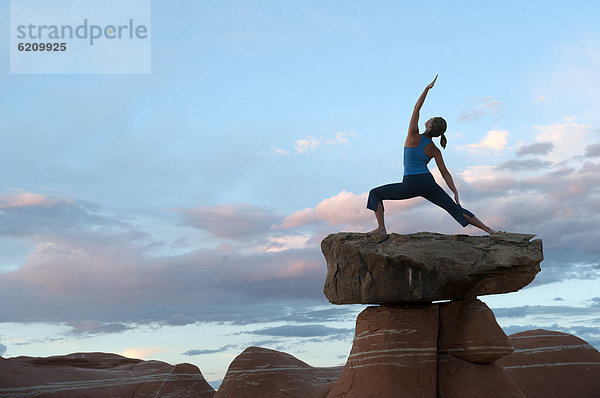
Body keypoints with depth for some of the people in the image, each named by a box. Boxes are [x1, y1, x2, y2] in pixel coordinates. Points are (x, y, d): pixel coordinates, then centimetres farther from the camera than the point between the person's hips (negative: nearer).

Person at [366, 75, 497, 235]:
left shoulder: (413, 137, -5)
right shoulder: (434, 150, 4)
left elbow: (416, 108, 0)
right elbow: (445, 173, 2)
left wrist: (427, 88, 1)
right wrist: (455, 192, 6)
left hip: (410, 185, -4)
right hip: (428, 183, 4)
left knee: (375, 193, 10)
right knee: (456, 209, 10)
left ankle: (381, 228, -3)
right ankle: (488, 229, 5)